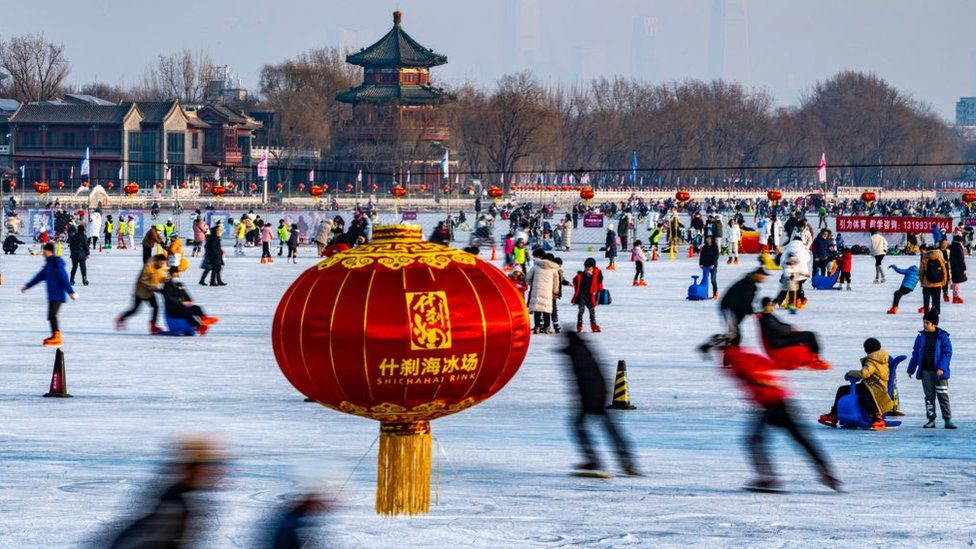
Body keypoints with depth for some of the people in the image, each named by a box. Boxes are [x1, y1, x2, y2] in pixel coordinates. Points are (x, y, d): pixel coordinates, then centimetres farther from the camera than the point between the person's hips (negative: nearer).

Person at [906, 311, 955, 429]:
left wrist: (941, 368, -19)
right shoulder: (921, 336, 7)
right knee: (929, 396, 5)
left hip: (939, 371, -4)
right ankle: (931, 420, 10)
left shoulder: (943, 337, -5)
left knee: (942, 395, -4)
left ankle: (948, 420, -1)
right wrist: (911, 369, 15)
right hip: (926, 371, 4)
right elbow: (916, 354, 14)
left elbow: (947, 353, -8)